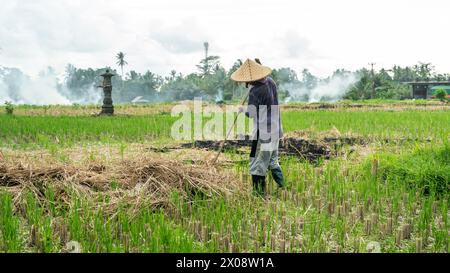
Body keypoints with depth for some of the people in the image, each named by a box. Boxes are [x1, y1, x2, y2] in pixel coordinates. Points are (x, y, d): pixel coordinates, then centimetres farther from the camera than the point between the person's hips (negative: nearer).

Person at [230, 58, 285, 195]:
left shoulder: (255, 91, -21)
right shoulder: (270, 82, 3)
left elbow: (251, 113, -19)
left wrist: (243, 109, 3)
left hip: (263, 132, -9)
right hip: (275, 128, 9)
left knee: (258, 162, 2)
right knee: (272, 160, 22)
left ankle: (259, 190, 6)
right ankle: (281, 186, 24)